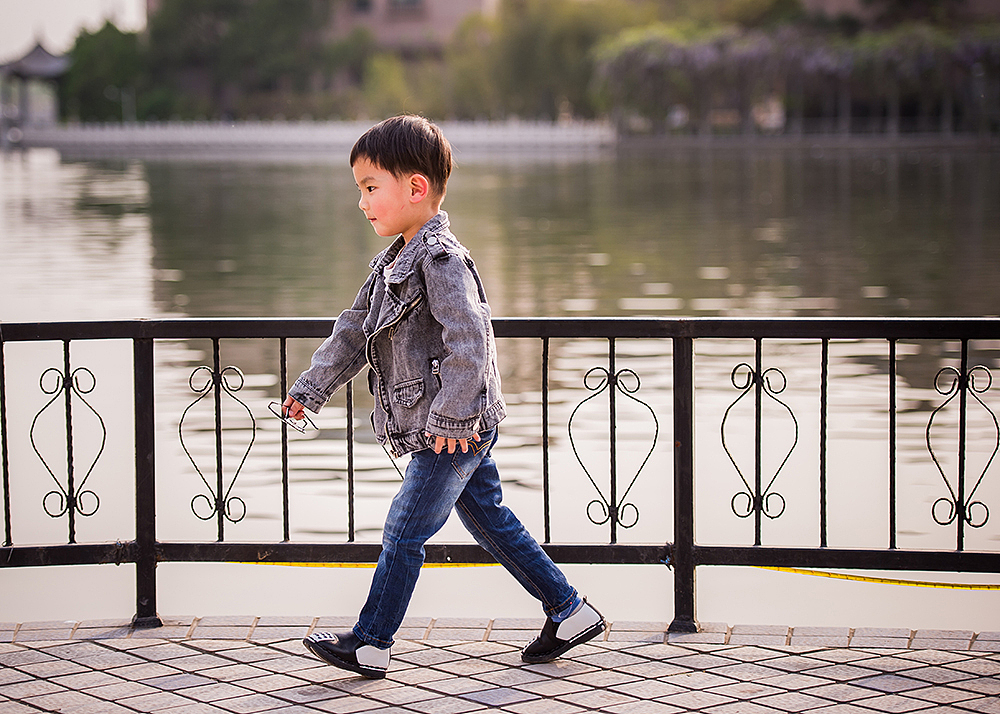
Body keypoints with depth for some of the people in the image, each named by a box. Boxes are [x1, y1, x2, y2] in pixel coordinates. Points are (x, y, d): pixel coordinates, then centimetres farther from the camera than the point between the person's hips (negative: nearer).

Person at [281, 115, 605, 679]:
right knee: (492, 522, 15)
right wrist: (313, 388, 14)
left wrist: (451, 417, -26)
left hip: (456, 429, -10)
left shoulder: (441, 259, -19)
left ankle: (370, 644, 7)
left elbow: (467, 341, -27)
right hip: (459, 431, 10)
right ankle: (570, 612, 22)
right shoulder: (394, 262, 12)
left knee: (404, 533, -2)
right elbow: (354, 331, 18)